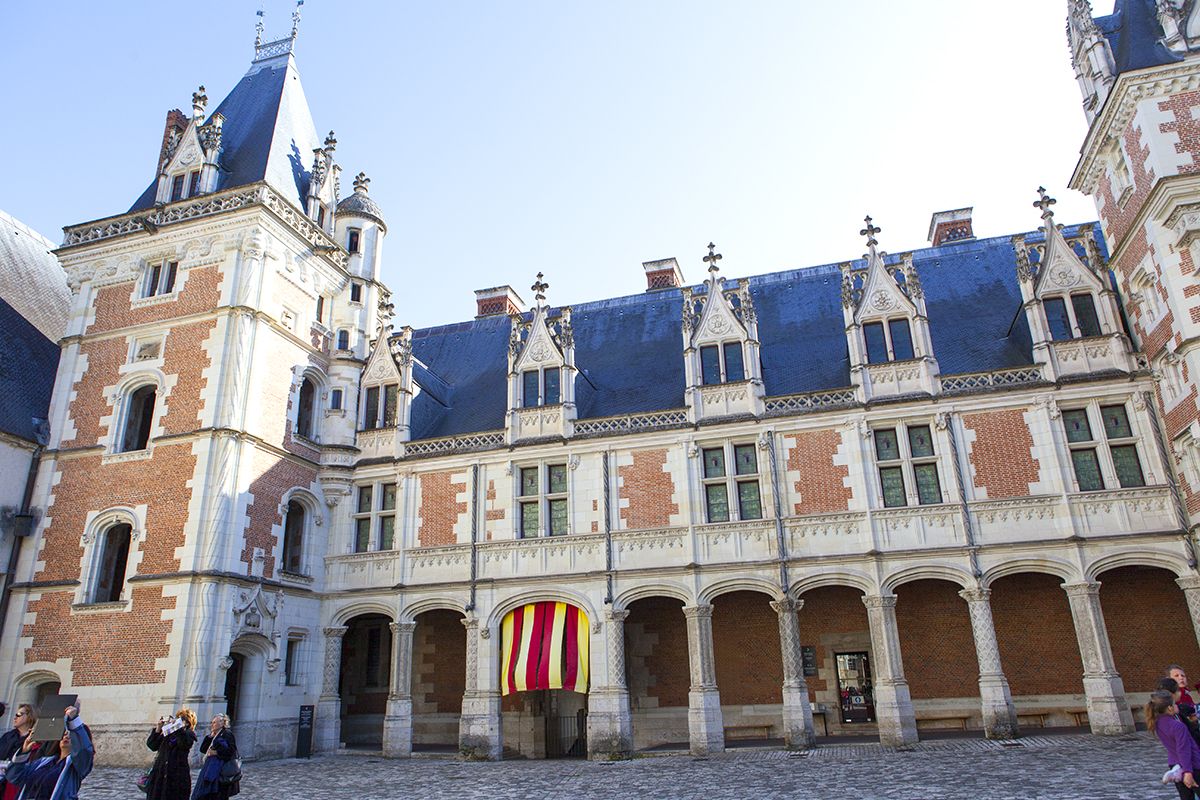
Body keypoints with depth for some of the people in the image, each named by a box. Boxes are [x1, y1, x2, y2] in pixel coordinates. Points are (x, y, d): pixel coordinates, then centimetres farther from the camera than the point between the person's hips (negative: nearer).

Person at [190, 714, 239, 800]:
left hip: (220, 771, -9)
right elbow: (203, 749, 13)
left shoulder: (227, 734, -8)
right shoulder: (214, 735, 18)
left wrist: (216, 752, -16)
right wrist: (210, 736, 4)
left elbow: (231, 750, -18)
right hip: (210, 768, 9)